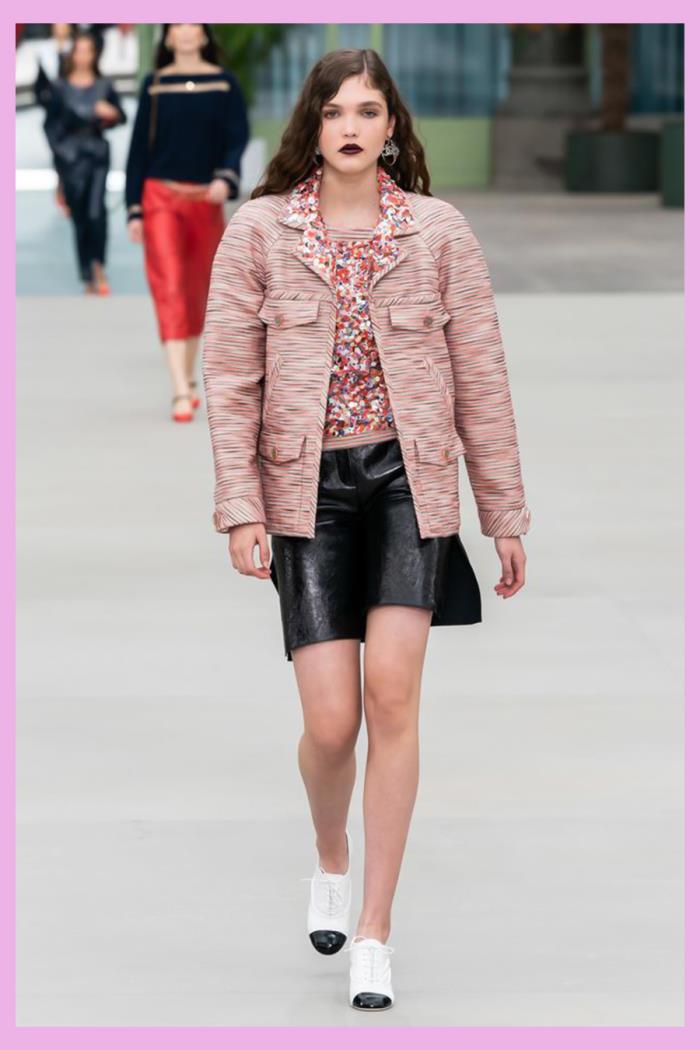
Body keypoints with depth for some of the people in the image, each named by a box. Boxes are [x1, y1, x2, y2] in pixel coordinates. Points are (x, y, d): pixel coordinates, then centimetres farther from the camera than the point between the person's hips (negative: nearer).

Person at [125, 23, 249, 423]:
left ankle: (188, 379, 30)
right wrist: (134, 209, 1)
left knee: (197, 293, 11)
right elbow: (139, 147, 6)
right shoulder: (155, 84, 5)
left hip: (207, 200, 1)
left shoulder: (224, 83, 5)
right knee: (169, 290, -14)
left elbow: (238, 136, -4)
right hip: (161, 197, -1)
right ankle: (181, 393, -20)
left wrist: (226, 178, -24)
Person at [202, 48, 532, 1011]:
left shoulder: (440, 232, 3)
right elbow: (229, 377, 2)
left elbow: (481, 379, 6)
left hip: (409, 480, 0)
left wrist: (506, 515, 7)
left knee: (391, 691, -13)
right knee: (331, 720, -5)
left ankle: (374, 934, -4)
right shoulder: (258, 232, 2)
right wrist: (240, 508, -6)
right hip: (307, 489, 0)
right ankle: (331, 858, 30)